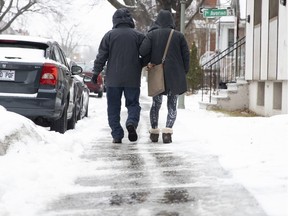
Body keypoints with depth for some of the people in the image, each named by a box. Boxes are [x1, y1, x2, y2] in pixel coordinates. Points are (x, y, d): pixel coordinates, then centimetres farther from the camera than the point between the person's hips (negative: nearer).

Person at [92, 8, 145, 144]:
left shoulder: (109, 35, -2)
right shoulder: (138, 36, 1)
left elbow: (101, 56, -1)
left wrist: (96, 72, 8)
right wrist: (140, 66, 20)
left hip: (113, 79, 0)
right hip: (132, 79, 1)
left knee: (113, 107, 7)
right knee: (133, 104, 11)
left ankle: (117, 135, 3)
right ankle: (131, 122, -16)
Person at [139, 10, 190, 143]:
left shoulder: (151, 34, -2)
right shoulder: (179, 36, 1)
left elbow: (143, 51, -14)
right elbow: (186, 55, -1)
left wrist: (150, 60, 5)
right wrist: (184, 72, 7)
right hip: (175, 76, 0)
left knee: (156, 104, 16)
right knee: (172, 105, 5)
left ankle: (154, 132, 18)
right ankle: (167, 132, -10)